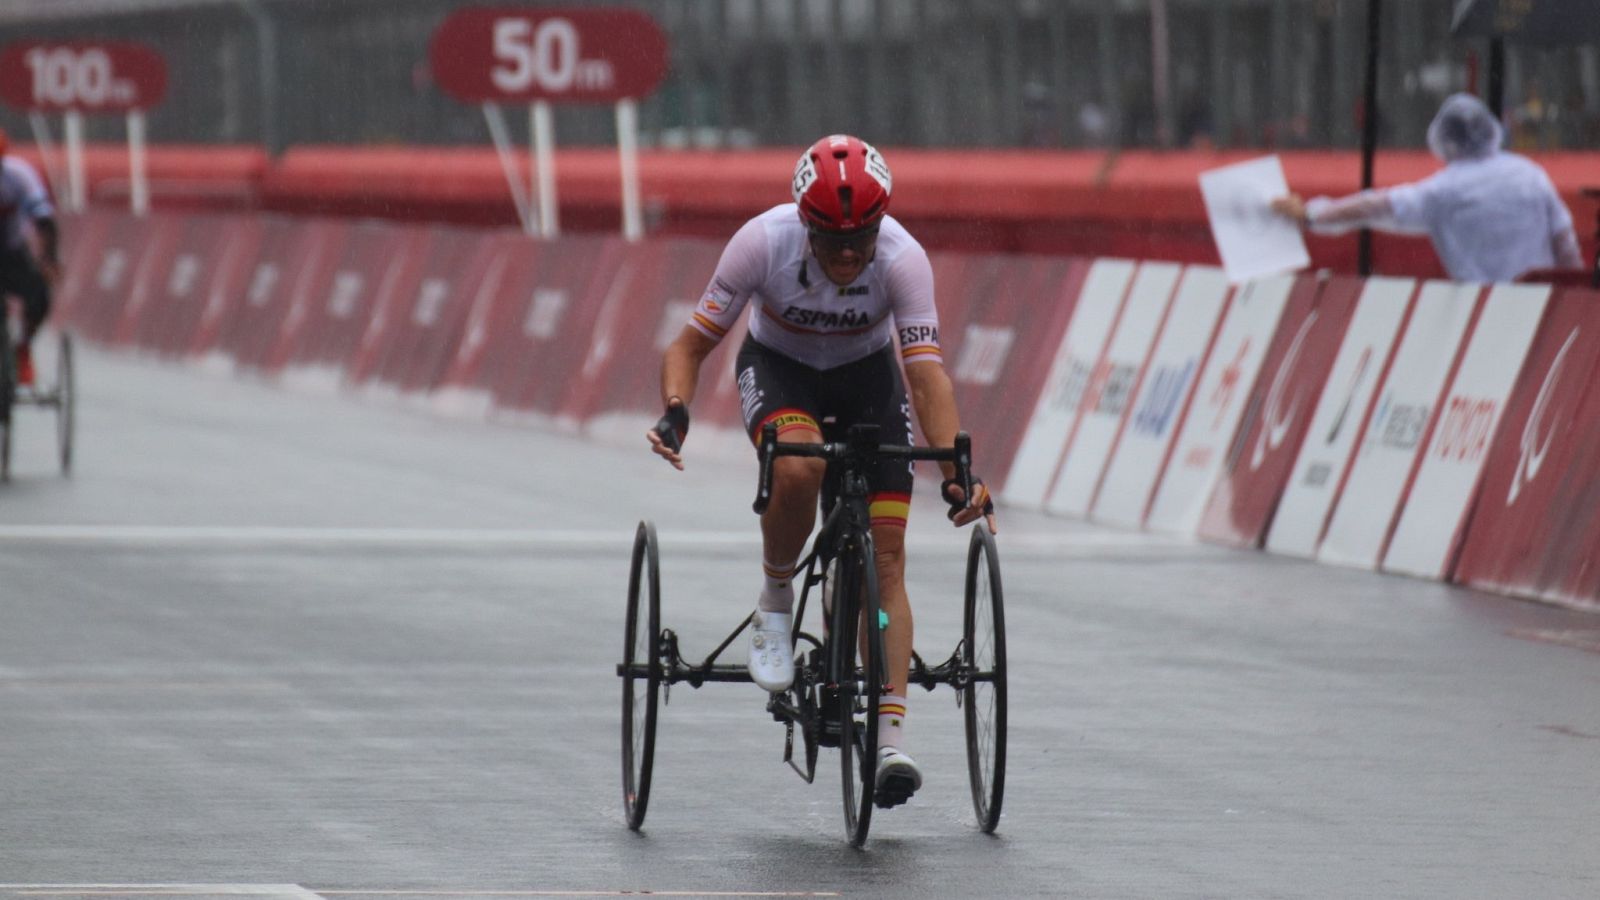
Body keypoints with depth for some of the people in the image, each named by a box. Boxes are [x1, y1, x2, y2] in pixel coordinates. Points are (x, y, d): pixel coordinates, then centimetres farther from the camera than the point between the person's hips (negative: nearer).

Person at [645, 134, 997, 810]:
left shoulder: (901, 257, -31)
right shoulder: (764, 242, -30)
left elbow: (927, 371, -36)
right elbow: (692, 343, -23)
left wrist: (955, 470, -49)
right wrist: (675, 412, -42)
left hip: (867, 375, 1)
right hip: (778, 368, -1)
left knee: (886, 557, -12)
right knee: (797, 467, -35)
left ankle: (890, 735, -15)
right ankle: (774, 601, -8)